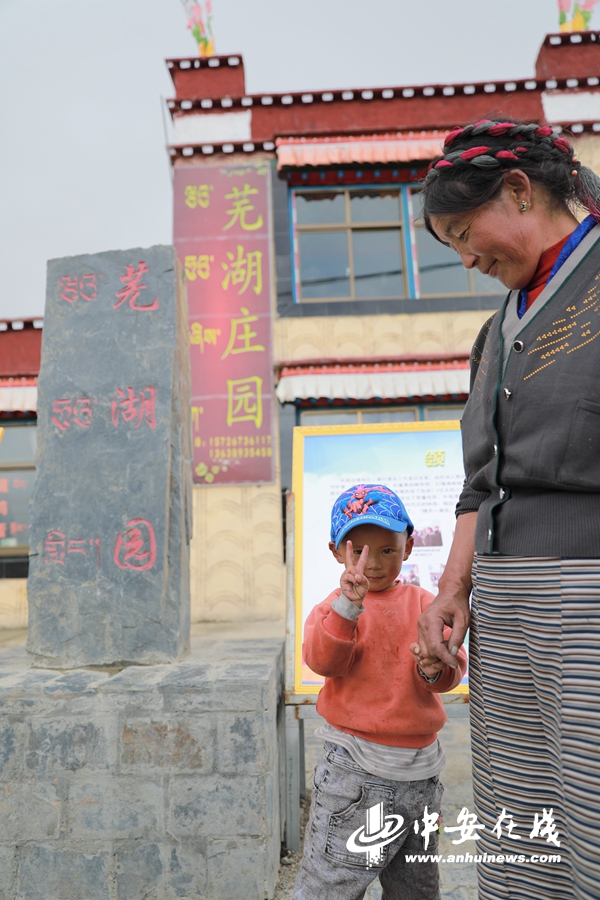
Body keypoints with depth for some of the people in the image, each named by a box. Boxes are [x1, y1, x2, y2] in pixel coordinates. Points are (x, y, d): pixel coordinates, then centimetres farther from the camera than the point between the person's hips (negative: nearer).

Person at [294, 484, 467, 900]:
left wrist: (437, 669, -25)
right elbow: (322, 661, -23)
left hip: (420, 768, 4)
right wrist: (348, 606, -38)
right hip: (355, 769, -3)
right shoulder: (334, 606, -7)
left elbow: (455, 664, -1)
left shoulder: (425, 605, 2)